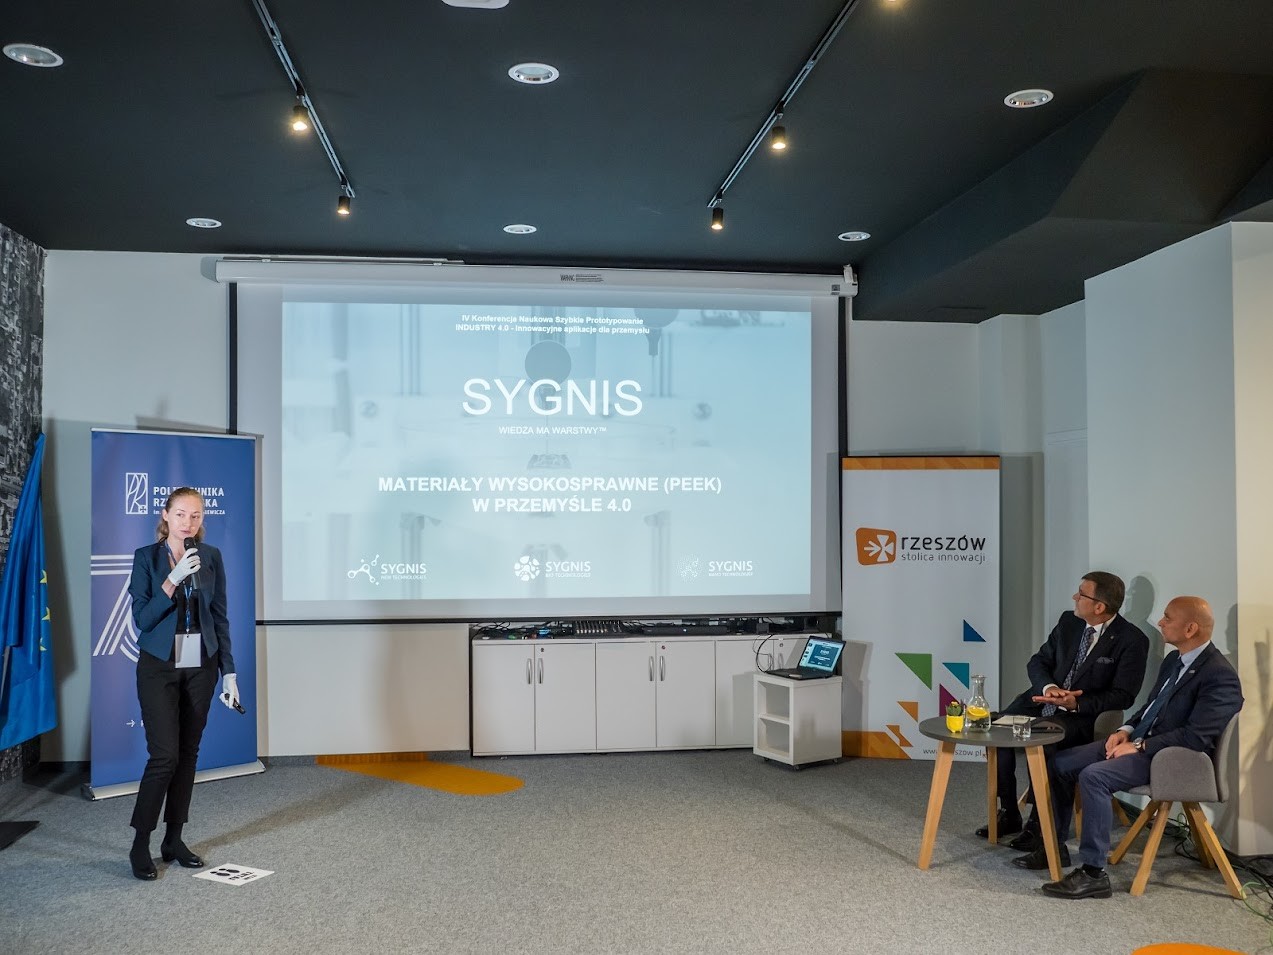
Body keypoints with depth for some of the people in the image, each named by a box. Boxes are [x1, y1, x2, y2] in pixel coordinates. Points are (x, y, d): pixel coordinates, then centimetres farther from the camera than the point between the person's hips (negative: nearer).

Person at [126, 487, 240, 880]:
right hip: (159, 667, -3)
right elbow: (142, 619, -11)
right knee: (164, 755, -8)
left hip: (200, 668, 3)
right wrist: (173, 580, -23)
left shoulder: (211, 557, 3)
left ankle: (174, 839, 20)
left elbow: (220, 618, 5)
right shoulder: (147, 557, -5)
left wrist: (229, 671, 2)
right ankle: (140, 845, 6)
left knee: (188, 753, 8)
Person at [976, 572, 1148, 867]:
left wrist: (1077, 704, -24)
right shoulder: (1068, 622, 7)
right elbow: (1038, 661, 10)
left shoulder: (1132, 641, -10)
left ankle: (1038, 825, -18)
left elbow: (1123, 696, -12)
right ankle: (1009, 814, 0)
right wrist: (1048, 687, -12)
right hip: (1044, 701, 6)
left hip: (1083, 715, -6)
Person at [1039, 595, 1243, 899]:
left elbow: (1197, 737, -24)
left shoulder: (1219, 675, -17)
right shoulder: (1173, 661, 12)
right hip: (1141, 740, 10)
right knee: (1061, 763, 0)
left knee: (1094, 776, -30)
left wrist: (1140, 746, -19)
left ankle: (1093, 874, -22)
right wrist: (1126, 730, 3)